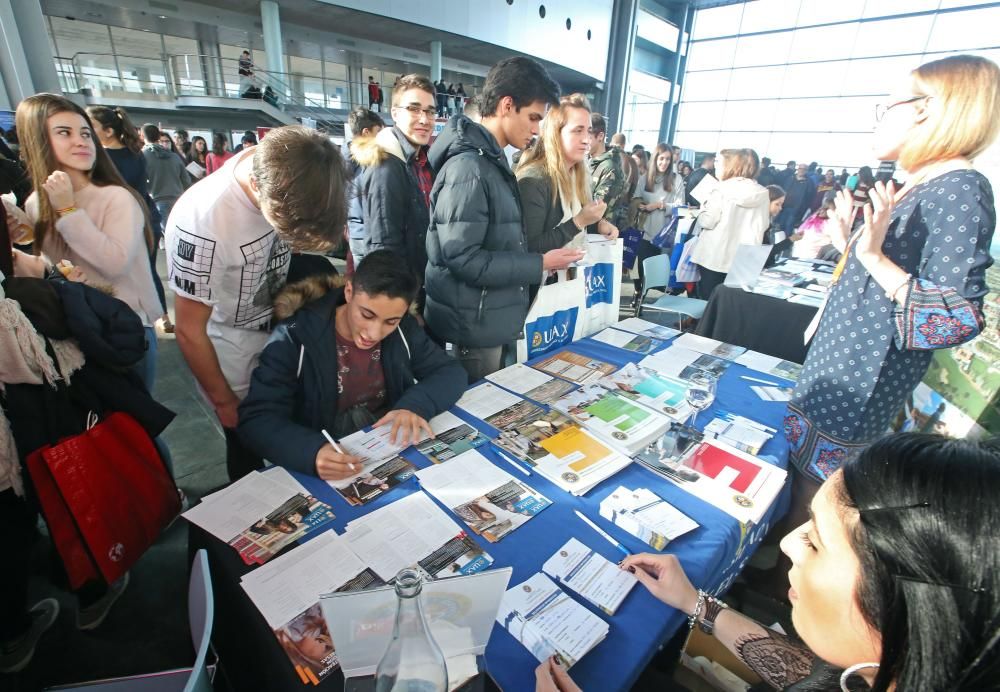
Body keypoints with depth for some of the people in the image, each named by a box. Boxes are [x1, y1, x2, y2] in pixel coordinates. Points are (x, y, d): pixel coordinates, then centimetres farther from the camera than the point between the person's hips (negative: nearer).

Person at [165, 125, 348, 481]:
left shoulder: (289, 178, -18)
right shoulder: (202, 221, -32)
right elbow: (189, 331, -19)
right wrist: (225, 402, -6)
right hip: (233, 351, -4)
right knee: (249, 450, 10)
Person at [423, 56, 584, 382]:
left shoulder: (492, 159, 11)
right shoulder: (469, 167, -21)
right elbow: (464, 260, -25)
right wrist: (540, 264, -19)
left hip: (494, 317, 9)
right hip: (476, 324, -9)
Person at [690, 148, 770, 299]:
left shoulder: (722, 189, -10)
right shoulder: (763, 194, 4)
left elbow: (707, 221, -11)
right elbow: (764, 225, 11)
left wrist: (705, 205, 7)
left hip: (714, 256, -4)